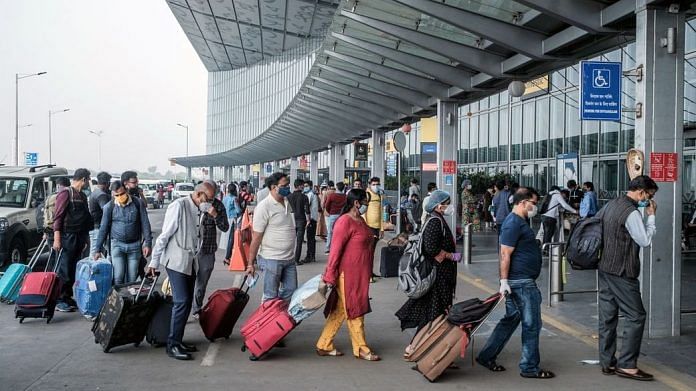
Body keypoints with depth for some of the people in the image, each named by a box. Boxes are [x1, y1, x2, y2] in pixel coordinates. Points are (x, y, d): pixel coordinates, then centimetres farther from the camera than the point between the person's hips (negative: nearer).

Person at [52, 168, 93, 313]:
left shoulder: (82, 196, 16)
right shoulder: (65, 194, -9)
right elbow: (58, 217, -13)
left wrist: (86, 237, 20)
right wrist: (57, 239, -18)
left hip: (79, 237, 8)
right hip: (67, 237, -8)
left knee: (73, 270, 11)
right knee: (64, 270, -5)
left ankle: (68, 297, 17)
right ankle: (60, 300, -1)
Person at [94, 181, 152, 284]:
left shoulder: (137, 203, -3)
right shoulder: (109, 207, -2)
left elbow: (145, 224, 1)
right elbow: (103, 229, 3)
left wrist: (148, 244, -4)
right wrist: (98, 249, 3)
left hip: (134, 245, 1)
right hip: (117, 244, 0)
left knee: (132, 279, 4)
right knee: (118, 277, -9)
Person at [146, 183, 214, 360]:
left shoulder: (199, 211, 11)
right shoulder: (179, 206, -13)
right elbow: (164, 235, -12)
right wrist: (154, 262, -10)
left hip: (191, 262, 8)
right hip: (176, 261, -8)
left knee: (187, 302, 10)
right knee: (181, 302, -12)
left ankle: (178, 340, 19)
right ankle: (173, 345, -6)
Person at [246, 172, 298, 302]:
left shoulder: (287, 203, 9)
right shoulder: (264, 207, -14)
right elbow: (256, 237, -14)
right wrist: (251, 263, -13)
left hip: (289, 259, 7)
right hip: (271, 259, -7)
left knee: (290, 293, 13)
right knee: (271, 298, 2)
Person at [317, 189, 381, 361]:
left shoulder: (360, 220, 13)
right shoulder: (345, 222, -17)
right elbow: (335, 249, -19)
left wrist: (368, 272, 23)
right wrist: (330, 275, -20)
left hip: (360, 275, 9)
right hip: (348, 274, -9)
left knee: (340, 311, 13)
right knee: (354, 311, 2)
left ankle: (324, 346, 20)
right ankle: (361, 349, 12)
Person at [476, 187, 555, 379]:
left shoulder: (520, 221, 16)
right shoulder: (514, 223, -16)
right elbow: (505, 254, -21)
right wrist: (504, 281, -23)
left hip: (522, 282, 10)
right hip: (522, 282, -10)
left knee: (511, 319, 15)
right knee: (531, 324, -2)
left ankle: (487, 356, 21)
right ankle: (529, 367, 8)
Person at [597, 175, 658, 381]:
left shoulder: (610, 205, 12)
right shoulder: (632, 213, -16)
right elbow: (645, 241, -13)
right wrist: (651, 216, -6)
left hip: (604, 269, 9)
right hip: (621, 272, -9)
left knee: (607, 316, 10)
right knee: (635, 316, -2)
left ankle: (607, 362, 15)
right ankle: (627, 364, -3)